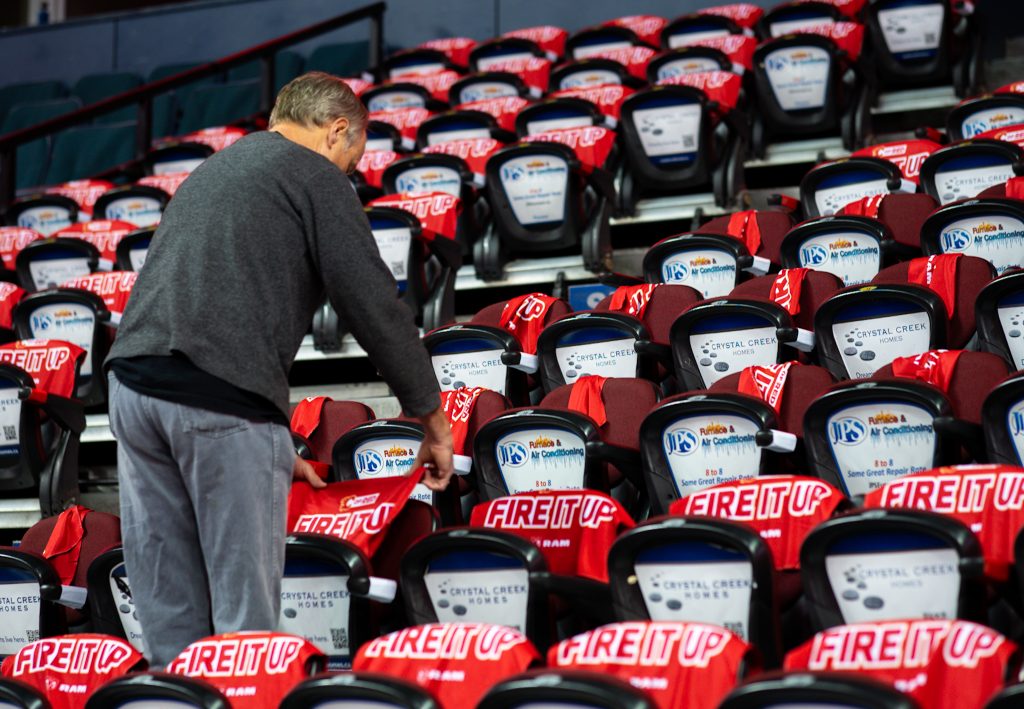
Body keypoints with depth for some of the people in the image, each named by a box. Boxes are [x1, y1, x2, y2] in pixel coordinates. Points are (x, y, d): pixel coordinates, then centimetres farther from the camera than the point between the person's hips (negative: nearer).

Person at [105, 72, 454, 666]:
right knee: (245, 608, -1)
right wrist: (434, 419, 9)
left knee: (169, 614, 11)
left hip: (133, 379, 7)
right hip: (221, 396, -7)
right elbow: (375, 305, -2)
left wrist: (273, 444, 34)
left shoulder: (211, 170, 30)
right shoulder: (317, 177, 5)